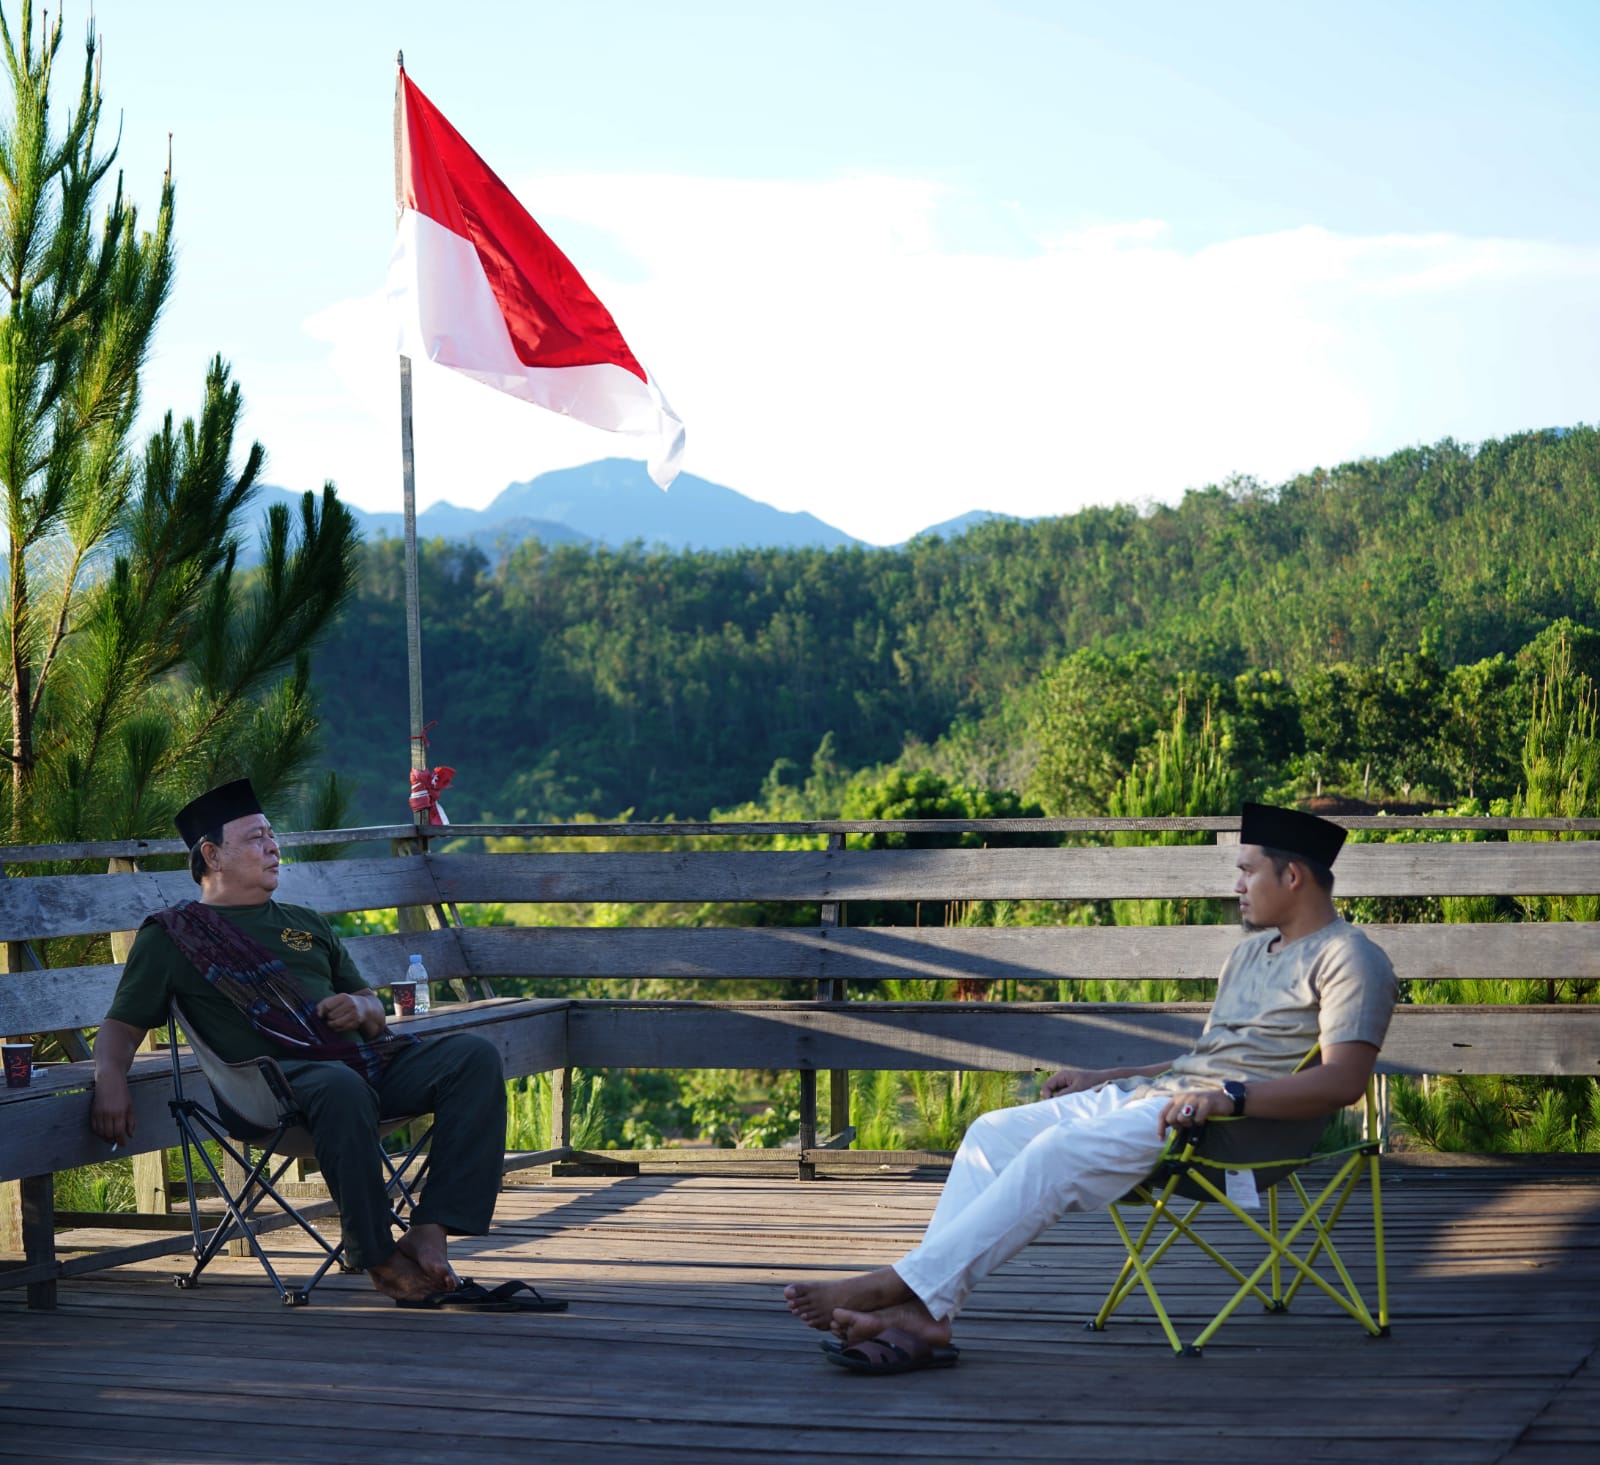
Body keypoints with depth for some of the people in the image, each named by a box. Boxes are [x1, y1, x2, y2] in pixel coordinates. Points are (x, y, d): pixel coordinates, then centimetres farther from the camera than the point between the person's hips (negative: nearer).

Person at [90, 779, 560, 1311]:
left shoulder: (305, 924, 30)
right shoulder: (171, 935, 14)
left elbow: (375, 1011, 31)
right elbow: (122, 1024, 8)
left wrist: (361, 1008, 5)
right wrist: (110, 1078, -15)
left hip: (365, 1057, 6)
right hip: (277, 1073, -6)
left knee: (474, 1055, -19)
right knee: (340, 1088, -41)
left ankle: (430, 1236, -29)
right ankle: (379, 1258, -26)